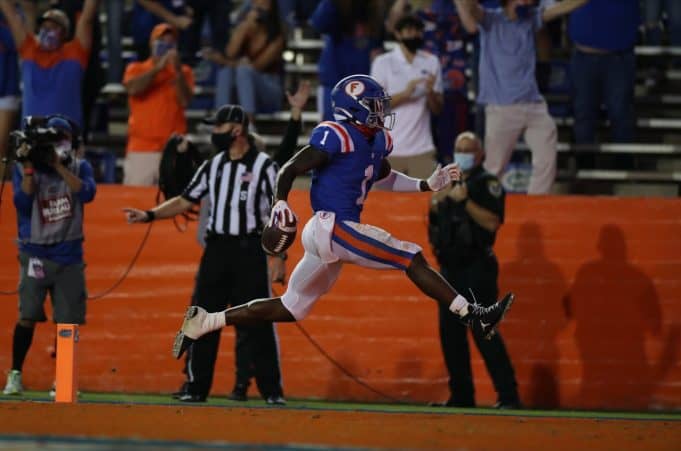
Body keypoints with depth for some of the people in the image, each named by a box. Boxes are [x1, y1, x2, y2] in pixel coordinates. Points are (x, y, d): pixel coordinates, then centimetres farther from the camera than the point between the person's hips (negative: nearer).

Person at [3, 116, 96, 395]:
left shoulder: (79, 167, 4)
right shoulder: (24, 169, 1)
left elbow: (87, 193, -15)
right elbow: (22, 203, -12)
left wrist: (58, 165, -19)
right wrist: (29, 168, -19)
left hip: (69, 255, 2)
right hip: (35, 253, -2)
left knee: (67, 320, 1)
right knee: (28, 315, -11)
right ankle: (15, 374, -1)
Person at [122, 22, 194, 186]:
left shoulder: (184, 72, 11)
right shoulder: (136, 69, 10)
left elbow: (184, 101, -3)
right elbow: (133, 88, -11)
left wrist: (178, 71, -12)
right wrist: (158, 68, -13)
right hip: (141, 149, 0)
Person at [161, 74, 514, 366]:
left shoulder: (378, 141, 14)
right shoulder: (336, 136, -13)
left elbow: (384, 178, 33)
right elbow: (289, 170, -13)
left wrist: (428, 185, 25)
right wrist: (280, 202, -30)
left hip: (343, 230, 10)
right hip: (331, 226, -10)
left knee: (289, 309, 13)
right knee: (411, 258, -13)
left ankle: (203, 322, 15)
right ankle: (472, 316, -12)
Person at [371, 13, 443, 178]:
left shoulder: (431, 62, 9)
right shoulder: (383, 63, 1)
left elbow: (437, 109, 9)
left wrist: (430, 92, -12)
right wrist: (405, 94, -16)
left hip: (422, 148, 2)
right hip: (389, 148, -2)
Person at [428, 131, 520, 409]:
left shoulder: (487, 184, -3)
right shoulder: (448, 183, 19)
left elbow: (492, 222, -16)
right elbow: (435, 227, 21)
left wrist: (465, 201, -23)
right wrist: (435, 206, 3)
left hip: (477, 270, -8)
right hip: (450, 269, 8)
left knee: (483, 332, -14)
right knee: (450, 333, 6)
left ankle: (508, 395, -13)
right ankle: (461, 395, 13)